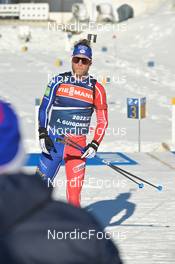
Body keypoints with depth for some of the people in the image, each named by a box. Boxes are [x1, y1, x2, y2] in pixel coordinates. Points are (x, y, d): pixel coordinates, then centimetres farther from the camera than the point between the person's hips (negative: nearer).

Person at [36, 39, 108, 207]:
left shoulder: (96, 89, 2)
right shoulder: (58, 82, 3)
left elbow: (103, 121, 6)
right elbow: (44, 108, 8)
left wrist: (94, 145, -5)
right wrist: (43, 134, -3)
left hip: (78, 145, -1)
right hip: (53, 142, 1)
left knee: (74, 193, -6)